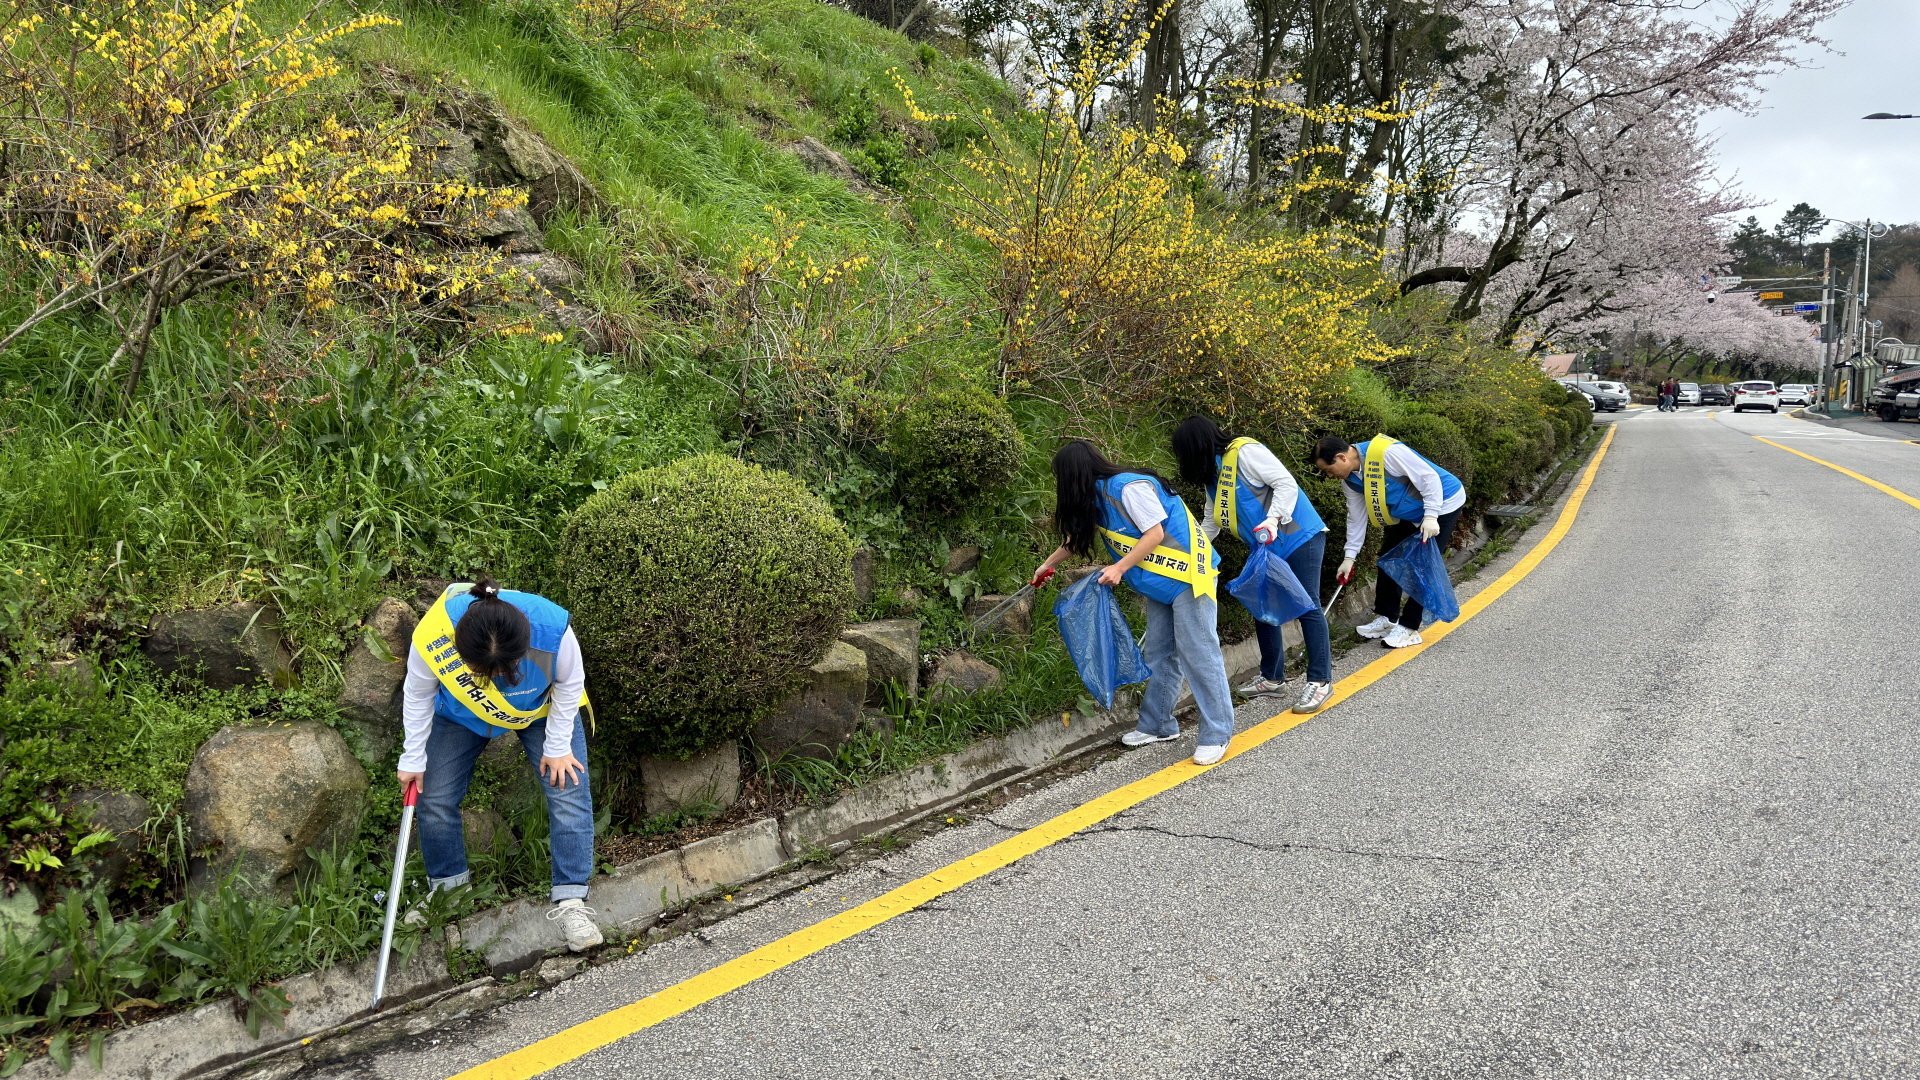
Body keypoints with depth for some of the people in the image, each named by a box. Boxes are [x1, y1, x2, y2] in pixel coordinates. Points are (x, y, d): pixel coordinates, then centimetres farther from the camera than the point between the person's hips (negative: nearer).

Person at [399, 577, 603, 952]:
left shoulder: (552, 631, -42)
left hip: (541, 710, -1)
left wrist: (558, 746, -13)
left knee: (569, 792, -12)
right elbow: (418, 696, -16)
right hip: (461, 714, 1)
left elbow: (570, 685, -19)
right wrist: (414, 758, -7)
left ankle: (569, 901, -4)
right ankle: (447, 889, 25)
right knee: (434, 798, 1)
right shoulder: (432, 637, -39)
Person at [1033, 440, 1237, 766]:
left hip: (1187, 573, -9)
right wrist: (1047, 565, 34)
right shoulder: (1097, 497, 8)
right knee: (1160, 654, 10)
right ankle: (1158, 725, 18)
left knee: (1197, 651, -8)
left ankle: (1217, 735, -5)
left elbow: (1155, 533, -21)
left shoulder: (1129, 487, -21)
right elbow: (1076, 537, 24)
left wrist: (1119, 568, -22)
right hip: (1160, 582, 9)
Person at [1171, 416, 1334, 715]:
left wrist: (1273, 518, -32)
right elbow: (1211, 522, 19)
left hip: (1299, 538, -9)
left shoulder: (1245, 452, -17)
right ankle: (1273, 677, 22)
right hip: (1265, 548, 9)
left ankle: (1320, 681, -3)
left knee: (1307, 606, -8)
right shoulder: (1213, 474, 11)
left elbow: (1286, 483, -21)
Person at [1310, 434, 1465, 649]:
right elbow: (1356, 517, 3)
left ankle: (1408, 628, -4)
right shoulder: (1349, 478, -6)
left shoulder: (1387, 452, -34)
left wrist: (1431, 516, -31)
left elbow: (1429, 477, -29)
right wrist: (1350, 556, 1)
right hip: (1409, 513, 9)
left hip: (1441, 503, -9)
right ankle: (1386, 618, 21)